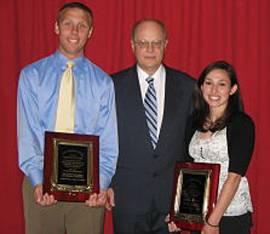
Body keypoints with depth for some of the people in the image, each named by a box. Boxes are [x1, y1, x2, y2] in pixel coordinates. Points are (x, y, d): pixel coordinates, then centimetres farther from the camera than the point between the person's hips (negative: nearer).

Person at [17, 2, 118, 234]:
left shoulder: (103, 82, 4)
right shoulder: (31, 75, 3)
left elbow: (108, 141, 0)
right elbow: (27, 134, -4)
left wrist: (101, 183, -13)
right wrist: (37, 180, -15)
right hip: (41, 185, 0)